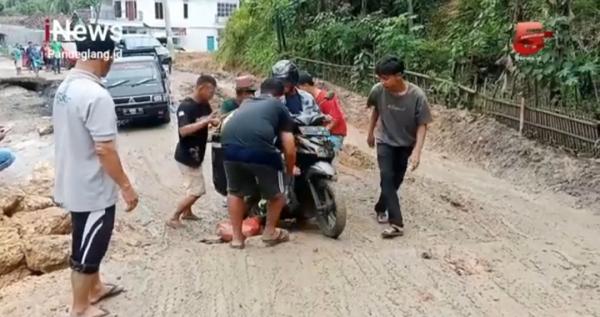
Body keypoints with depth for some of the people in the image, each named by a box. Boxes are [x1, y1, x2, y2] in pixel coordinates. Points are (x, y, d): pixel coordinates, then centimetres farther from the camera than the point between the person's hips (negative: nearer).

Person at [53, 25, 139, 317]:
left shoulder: (65, 87, 5)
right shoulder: (96, 96, -26)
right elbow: (105, 150, -26)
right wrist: (126, 187, -16)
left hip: (74, 183, 9)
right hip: (92, 189, -9)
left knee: (91, 243, 25)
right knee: (87, 249, 7)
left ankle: (95, 288, 43)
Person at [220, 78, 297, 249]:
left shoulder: (246, 103, 34)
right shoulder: (280, 107, 21)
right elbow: (289, 149, 14)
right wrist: (290, 172, 30)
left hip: (229, 146, 4)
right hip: (260, 150, -4)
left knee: (235, 191, 28)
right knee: (277, 192, 23)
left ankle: (237, 237, 31)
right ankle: (270, 232, 35)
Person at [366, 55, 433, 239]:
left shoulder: (417, 96, -26)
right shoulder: (378, 91, -19)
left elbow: (422, 125, -18)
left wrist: (417, 151, -28)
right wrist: (371, 133, 14)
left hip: (406, 145, 0)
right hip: (385, 142, 0)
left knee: (396, 181, 11)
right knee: (387, 178, -16)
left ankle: (381, 208, 37)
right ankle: (396, 224, -17)